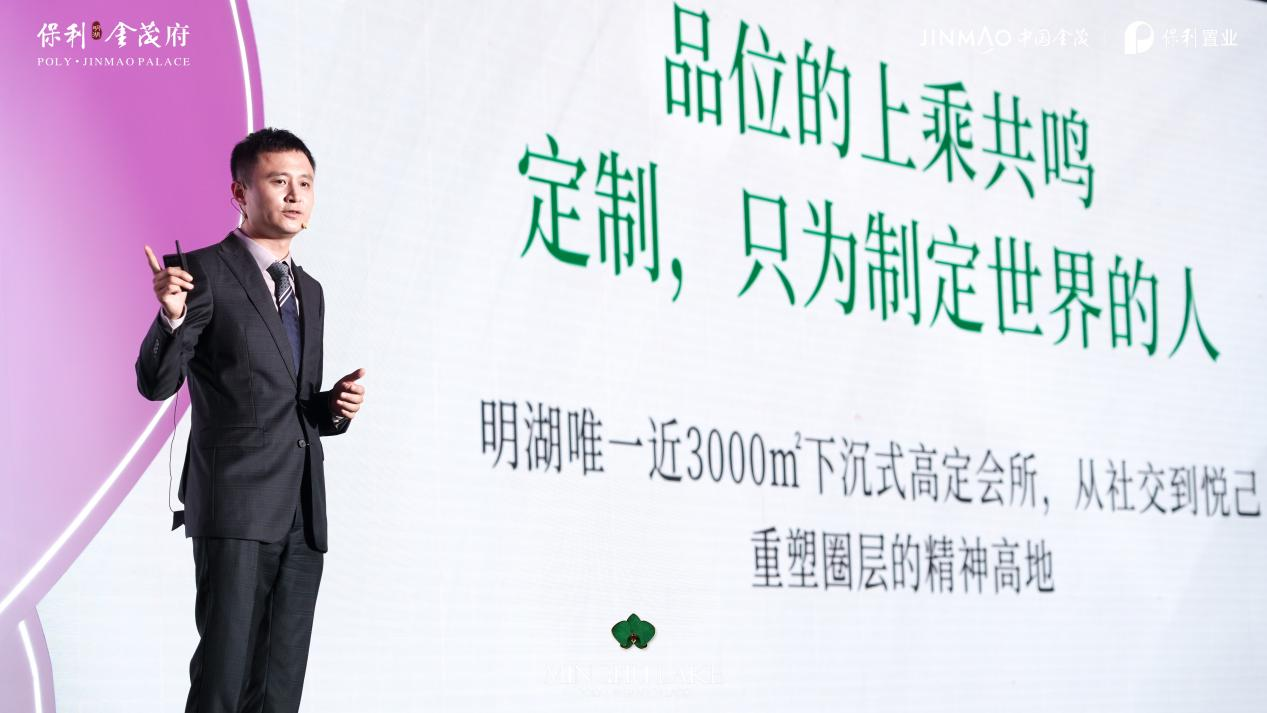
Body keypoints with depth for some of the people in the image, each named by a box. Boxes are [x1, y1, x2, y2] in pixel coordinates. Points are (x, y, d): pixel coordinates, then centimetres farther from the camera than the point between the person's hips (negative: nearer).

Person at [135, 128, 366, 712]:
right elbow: (156, 383, -8)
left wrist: (336, 406, 5)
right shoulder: (205, 273, -1)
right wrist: (171, 317, -27)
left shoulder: (310, 291, 21)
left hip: (302, 514, 7)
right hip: (236, 509, -7)